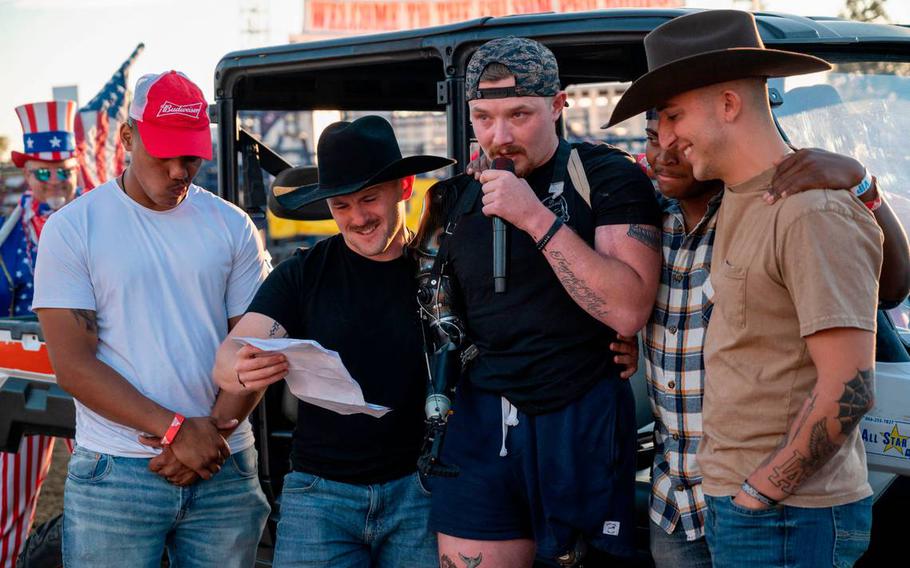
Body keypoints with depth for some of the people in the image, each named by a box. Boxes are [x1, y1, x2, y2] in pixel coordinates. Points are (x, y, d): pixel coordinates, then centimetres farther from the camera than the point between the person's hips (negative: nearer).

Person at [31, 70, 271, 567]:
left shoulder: (232, 227, 6)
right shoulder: (72, 228, -2)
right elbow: (74, 366, -8)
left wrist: (211, 432, -11)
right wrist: (177, 430, -15)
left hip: (226, 470, 3)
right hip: (114, 473, -2)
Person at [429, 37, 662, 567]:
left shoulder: (608, 176, -6)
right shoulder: (458, 201, 10)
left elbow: (629, 310, -18)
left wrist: (538, 220, -20)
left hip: (583, 421, -4)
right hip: (482, 421, 4)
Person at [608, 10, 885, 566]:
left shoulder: (813, 213, -17)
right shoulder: (738, 201, 12)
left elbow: (848, 389, -20)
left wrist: (760, 492, -16)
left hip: (788, 518, -8)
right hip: (737, 501, 9)